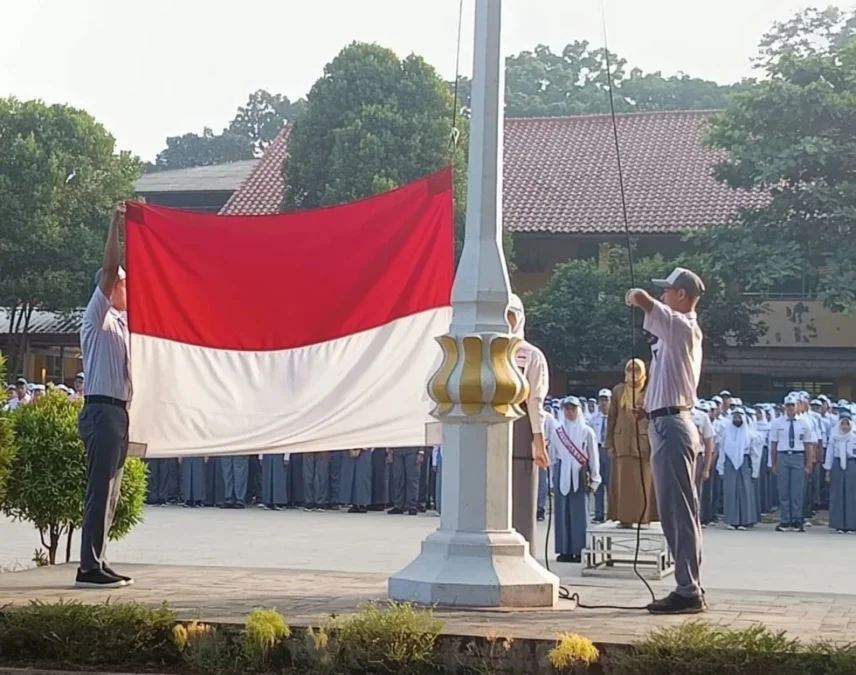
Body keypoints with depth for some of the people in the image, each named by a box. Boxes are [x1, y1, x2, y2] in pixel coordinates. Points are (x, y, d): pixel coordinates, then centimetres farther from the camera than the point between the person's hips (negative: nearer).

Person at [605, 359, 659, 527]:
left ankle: (643, 518, 6)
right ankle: (624, 517, 4)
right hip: (622, 443, 2)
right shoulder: (618, 391, 8)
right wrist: (610, 443, 3)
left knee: (644, 482, 0)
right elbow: (611, 418, 8)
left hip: (644, 442, -1)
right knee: (623, 481, 1)